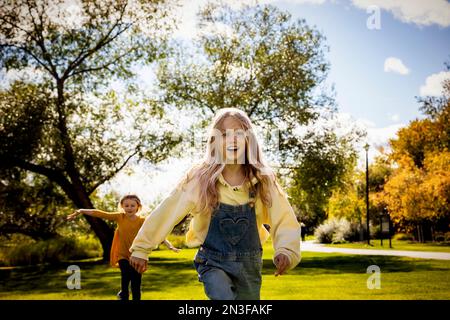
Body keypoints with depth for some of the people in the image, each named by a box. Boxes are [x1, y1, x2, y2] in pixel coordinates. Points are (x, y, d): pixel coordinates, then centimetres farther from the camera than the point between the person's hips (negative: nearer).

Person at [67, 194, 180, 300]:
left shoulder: (142, 221, -12)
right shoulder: (120, 217, -7)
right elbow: (100, 214, -10)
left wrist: (169, 245, -35)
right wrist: (81, 211, -18)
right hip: (123, 255, 0)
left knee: (136, 285, 1)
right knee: (126, 273, -26)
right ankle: (124, 294, 2)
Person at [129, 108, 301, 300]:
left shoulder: (264, 180, -7)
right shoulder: (200, 178, -11)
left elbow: (285, 221, -9)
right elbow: (165, 214, -7)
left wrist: (286, 252, -28)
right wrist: (140, 249, -6)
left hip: (249, 264, 3)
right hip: (213, 262, -2)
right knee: (224, 297, -28)